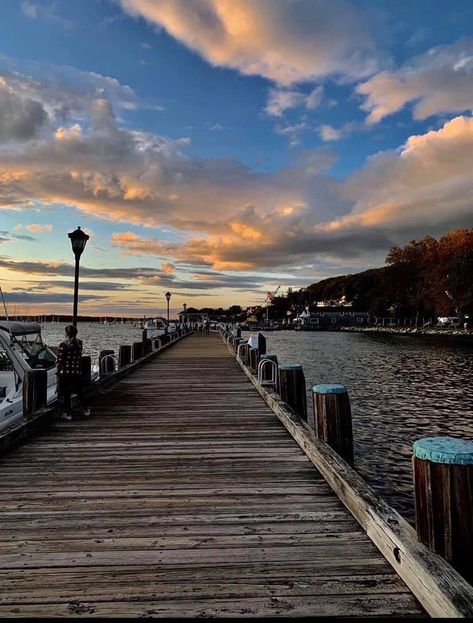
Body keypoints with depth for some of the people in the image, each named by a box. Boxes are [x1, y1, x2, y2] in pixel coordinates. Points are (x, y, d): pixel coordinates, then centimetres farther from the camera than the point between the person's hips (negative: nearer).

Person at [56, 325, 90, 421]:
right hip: (77, 372, 4)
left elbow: (59, 360, -9)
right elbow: (79, 356, 6)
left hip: (65, 372, -4)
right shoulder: (79, 343, 1)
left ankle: (68, 414, 11)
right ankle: (85, 410, 25)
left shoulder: (63, 344, -12)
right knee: (80, 391, 18)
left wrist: (57, 371, -1)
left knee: (66, 393, 6)